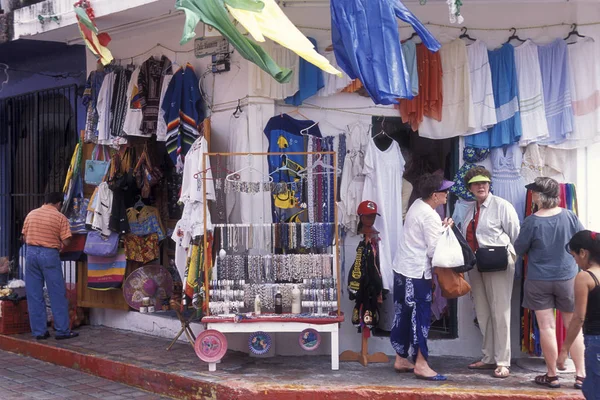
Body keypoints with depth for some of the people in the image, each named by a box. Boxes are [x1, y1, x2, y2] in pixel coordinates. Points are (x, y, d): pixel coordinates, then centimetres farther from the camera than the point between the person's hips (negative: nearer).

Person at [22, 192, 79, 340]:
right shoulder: (60, 217, -4)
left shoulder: (31, 214, 7)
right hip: (50, 254, -4)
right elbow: (65, 241, -7)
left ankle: (39, 331, 11)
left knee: (34, 295, 8)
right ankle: (62, 330, 6)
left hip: (31, 253, 4)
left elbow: (24, 237, 11)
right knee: (57, 294, 3)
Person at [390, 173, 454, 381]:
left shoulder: (417, 205, 8)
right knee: (420, 317, -1)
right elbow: (433, 250, -18)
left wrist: (439, 227, 2)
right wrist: (445, 230, -6)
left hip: (402, 268, 9)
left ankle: (401, 359, 23)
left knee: (402, 314, 14)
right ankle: (421, 364, 5)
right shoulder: (430, 217, -18)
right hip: (417, 272, -9)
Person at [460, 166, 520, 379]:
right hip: (475, 265, 7)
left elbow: (516, 236, -5)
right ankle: (488, 358, 24)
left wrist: (511, 257, -4)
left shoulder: (501, 206, -6)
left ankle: (502, 362, 2)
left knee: (500, 312, -4)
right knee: (482, 313, 13)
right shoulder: (469, 210, 14)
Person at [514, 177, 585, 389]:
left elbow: (519, 250, -4)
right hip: (567, 278, 2)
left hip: (538, 281, -2)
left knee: (547, 328, 5)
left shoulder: (532, 222, -15)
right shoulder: (569, 216, -9)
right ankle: (581, 373, 16)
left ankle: (552, 375, 13)